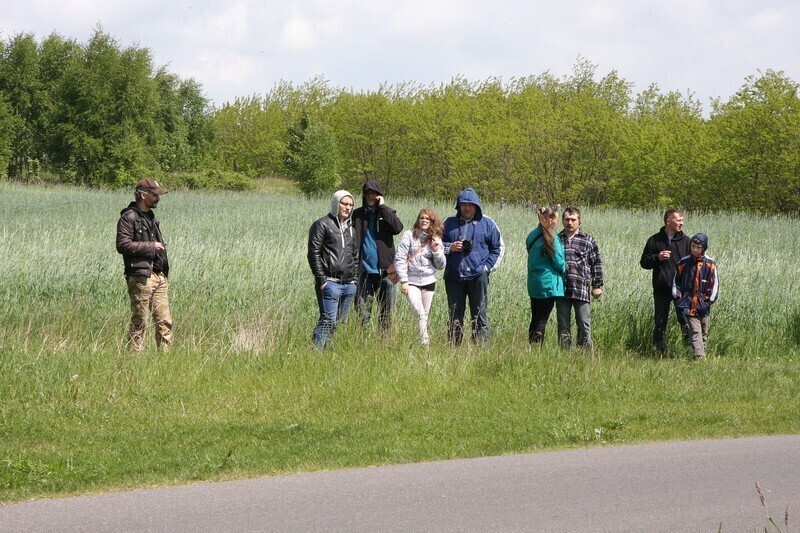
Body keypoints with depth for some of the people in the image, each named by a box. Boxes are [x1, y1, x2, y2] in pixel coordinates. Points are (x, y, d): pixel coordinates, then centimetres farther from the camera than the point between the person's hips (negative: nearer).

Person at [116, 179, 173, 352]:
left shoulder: (151, 217, 20)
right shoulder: (129, 217, -7)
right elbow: (123, 245, -18)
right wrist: (151, 246, -13)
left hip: (159, 277, 8)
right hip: (140, 277, -8)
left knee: (165, 321, 5)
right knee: (139, 322, -5)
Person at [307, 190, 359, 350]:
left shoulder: (351, 228, 21)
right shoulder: (322, 225, -1)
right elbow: (314, 254, -7)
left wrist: (355, 278, 13)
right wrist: (321, 279, -12)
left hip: (349, 284, 7)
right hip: (330, 282, -7)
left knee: (338, 321, 6)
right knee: (328, 320, -15)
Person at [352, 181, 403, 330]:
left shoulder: (387, 213, 7)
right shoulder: (358, 215, 9)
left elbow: (398, 228, -14)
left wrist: (382, 207, -12)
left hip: (385, 271, 0)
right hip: (365, 272, 0)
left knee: (386, 313, 4)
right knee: (362, 313, 0)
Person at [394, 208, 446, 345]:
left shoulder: (436, 240, 7)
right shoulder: (410, 235, -5)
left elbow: (440, 266, 8)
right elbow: (399, 259, -7)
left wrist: (437, 250, -9)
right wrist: (403, 281, -12)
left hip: (428, 281, 4)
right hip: (411, 281, -4)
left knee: (425, 315, 7)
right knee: (420, 313, -19)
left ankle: (425, 342, 15)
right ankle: (424, 340, -15)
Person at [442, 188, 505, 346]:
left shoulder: (486, 223, 7)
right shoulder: (449, 223, 11)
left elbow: (498, 247, 11)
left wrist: (488, 266, -1)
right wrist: (450, 247, -3)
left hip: (478, 276, -2)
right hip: (454, 277, 2)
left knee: (479, 316, -3)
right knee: (455, 317, 5)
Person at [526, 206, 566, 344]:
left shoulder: (532, 236, 9)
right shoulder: (551, 238, -14)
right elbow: (559, 262, -11)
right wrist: (562, 272, 11)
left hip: (533, 284, 7)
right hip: (548, 284, -7)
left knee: (535, 319, 11)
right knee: (541, 322, -5)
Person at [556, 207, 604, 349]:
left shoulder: (588, 241, 6)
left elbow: (596, 264, 7)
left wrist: (597, 285, 2)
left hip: (581, 289, -2)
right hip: (561, 289, 2)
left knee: (584, 324, -3)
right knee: (563, 326, 5)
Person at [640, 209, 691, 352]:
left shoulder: (685, 240, 7)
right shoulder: (654, 241, 4)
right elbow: (644, 262, 7)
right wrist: (657, 258, -12)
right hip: (661, 289, 0)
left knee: (685, 319, -5)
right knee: (660, 323, 7)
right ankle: (657, 350, 15)